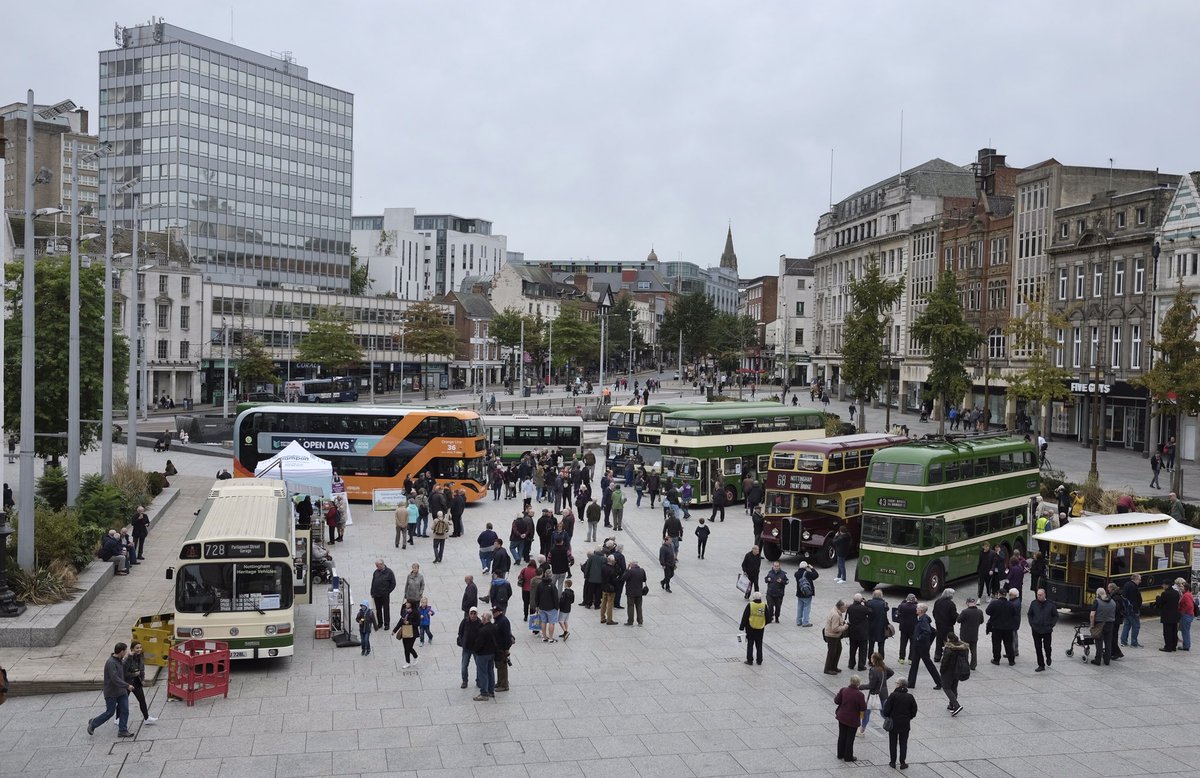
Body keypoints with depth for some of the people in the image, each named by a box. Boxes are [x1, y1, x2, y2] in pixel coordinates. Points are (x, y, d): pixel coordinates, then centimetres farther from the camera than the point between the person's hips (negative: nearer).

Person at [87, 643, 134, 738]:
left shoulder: (120, 660, 5)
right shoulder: (110, 662, -23)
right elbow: (115, 678, -29)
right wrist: (127, 685, -29)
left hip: (121, 691, 8)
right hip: (111, 693, -8)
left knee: (125, 711, 3)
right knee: (110, 712, 3)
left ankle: (122, 730, 10)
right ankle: (93, 723, 25)